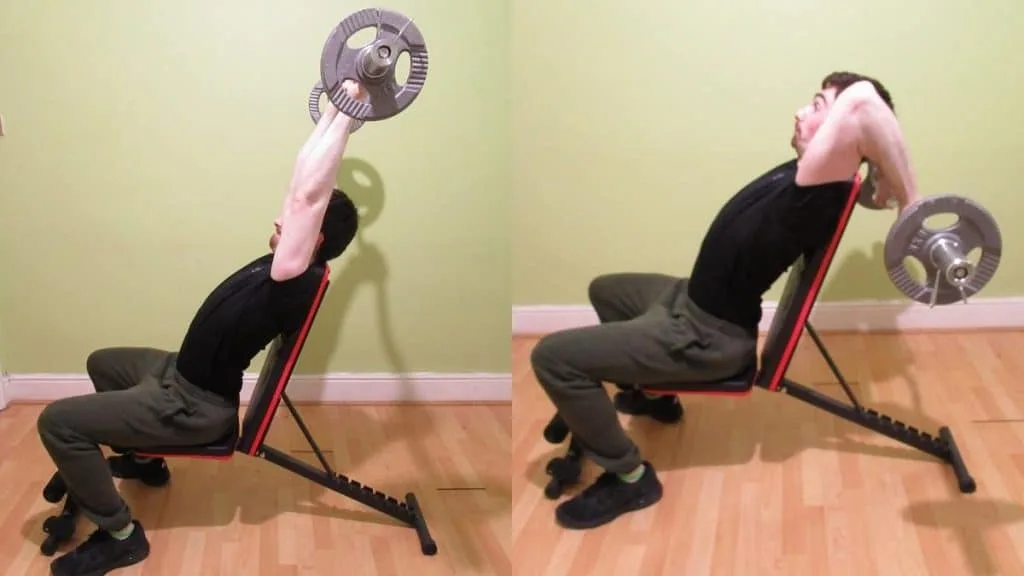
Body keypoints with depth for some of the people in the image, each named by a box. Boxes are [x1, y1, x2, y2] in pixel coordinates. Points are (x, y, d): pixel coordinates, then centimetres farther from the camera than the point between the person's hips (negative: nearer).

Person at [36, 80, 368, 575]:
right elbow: (304, 179, 5)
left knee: (57, 421, -16)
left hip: (195, 406, -10)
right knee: (102, 363, 33)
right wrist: (334, 109, 6)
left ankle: (120, 535, -4)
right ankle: (141, 459, 44)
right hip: (183, 374, 10)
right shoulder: (285, 264, -1)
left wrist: (345, 110, -34)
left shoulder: (295, 282, -28)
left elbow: (308, 194, -37)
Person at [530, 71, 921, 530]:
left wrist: (909, 202, -39)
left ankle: (629, 478, -2)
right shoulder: (807, 172, 0)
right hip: (692, 298, 10)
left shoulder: (818, 188, -28)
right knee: (605, 289, 33)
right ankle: (651, 393, 46)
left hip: (706, 336, -10)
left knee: (552, 356, -17)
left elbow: (861, 102, -47)